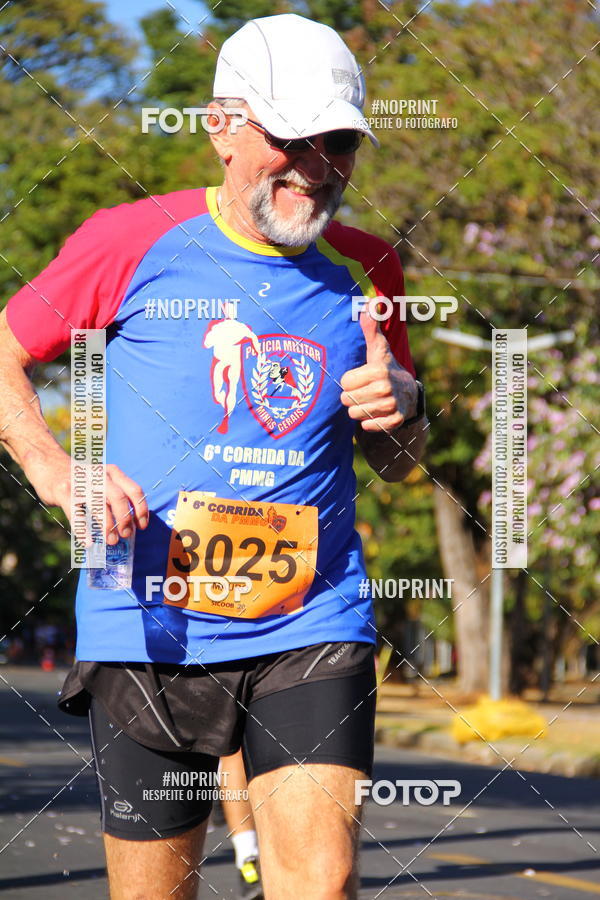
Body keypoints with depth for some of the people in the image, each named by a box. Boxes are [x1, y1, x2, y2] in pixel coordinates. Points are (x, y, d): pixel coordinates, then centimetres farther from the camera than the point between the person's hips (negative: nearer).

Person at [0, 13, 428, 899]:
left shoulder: (366, 270, 7)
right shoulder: (135, 241, -2)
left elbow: (396, 464, 19)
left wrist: (402, 411, -5)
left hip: (313, 627, 1)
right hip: (149, 626, -1)